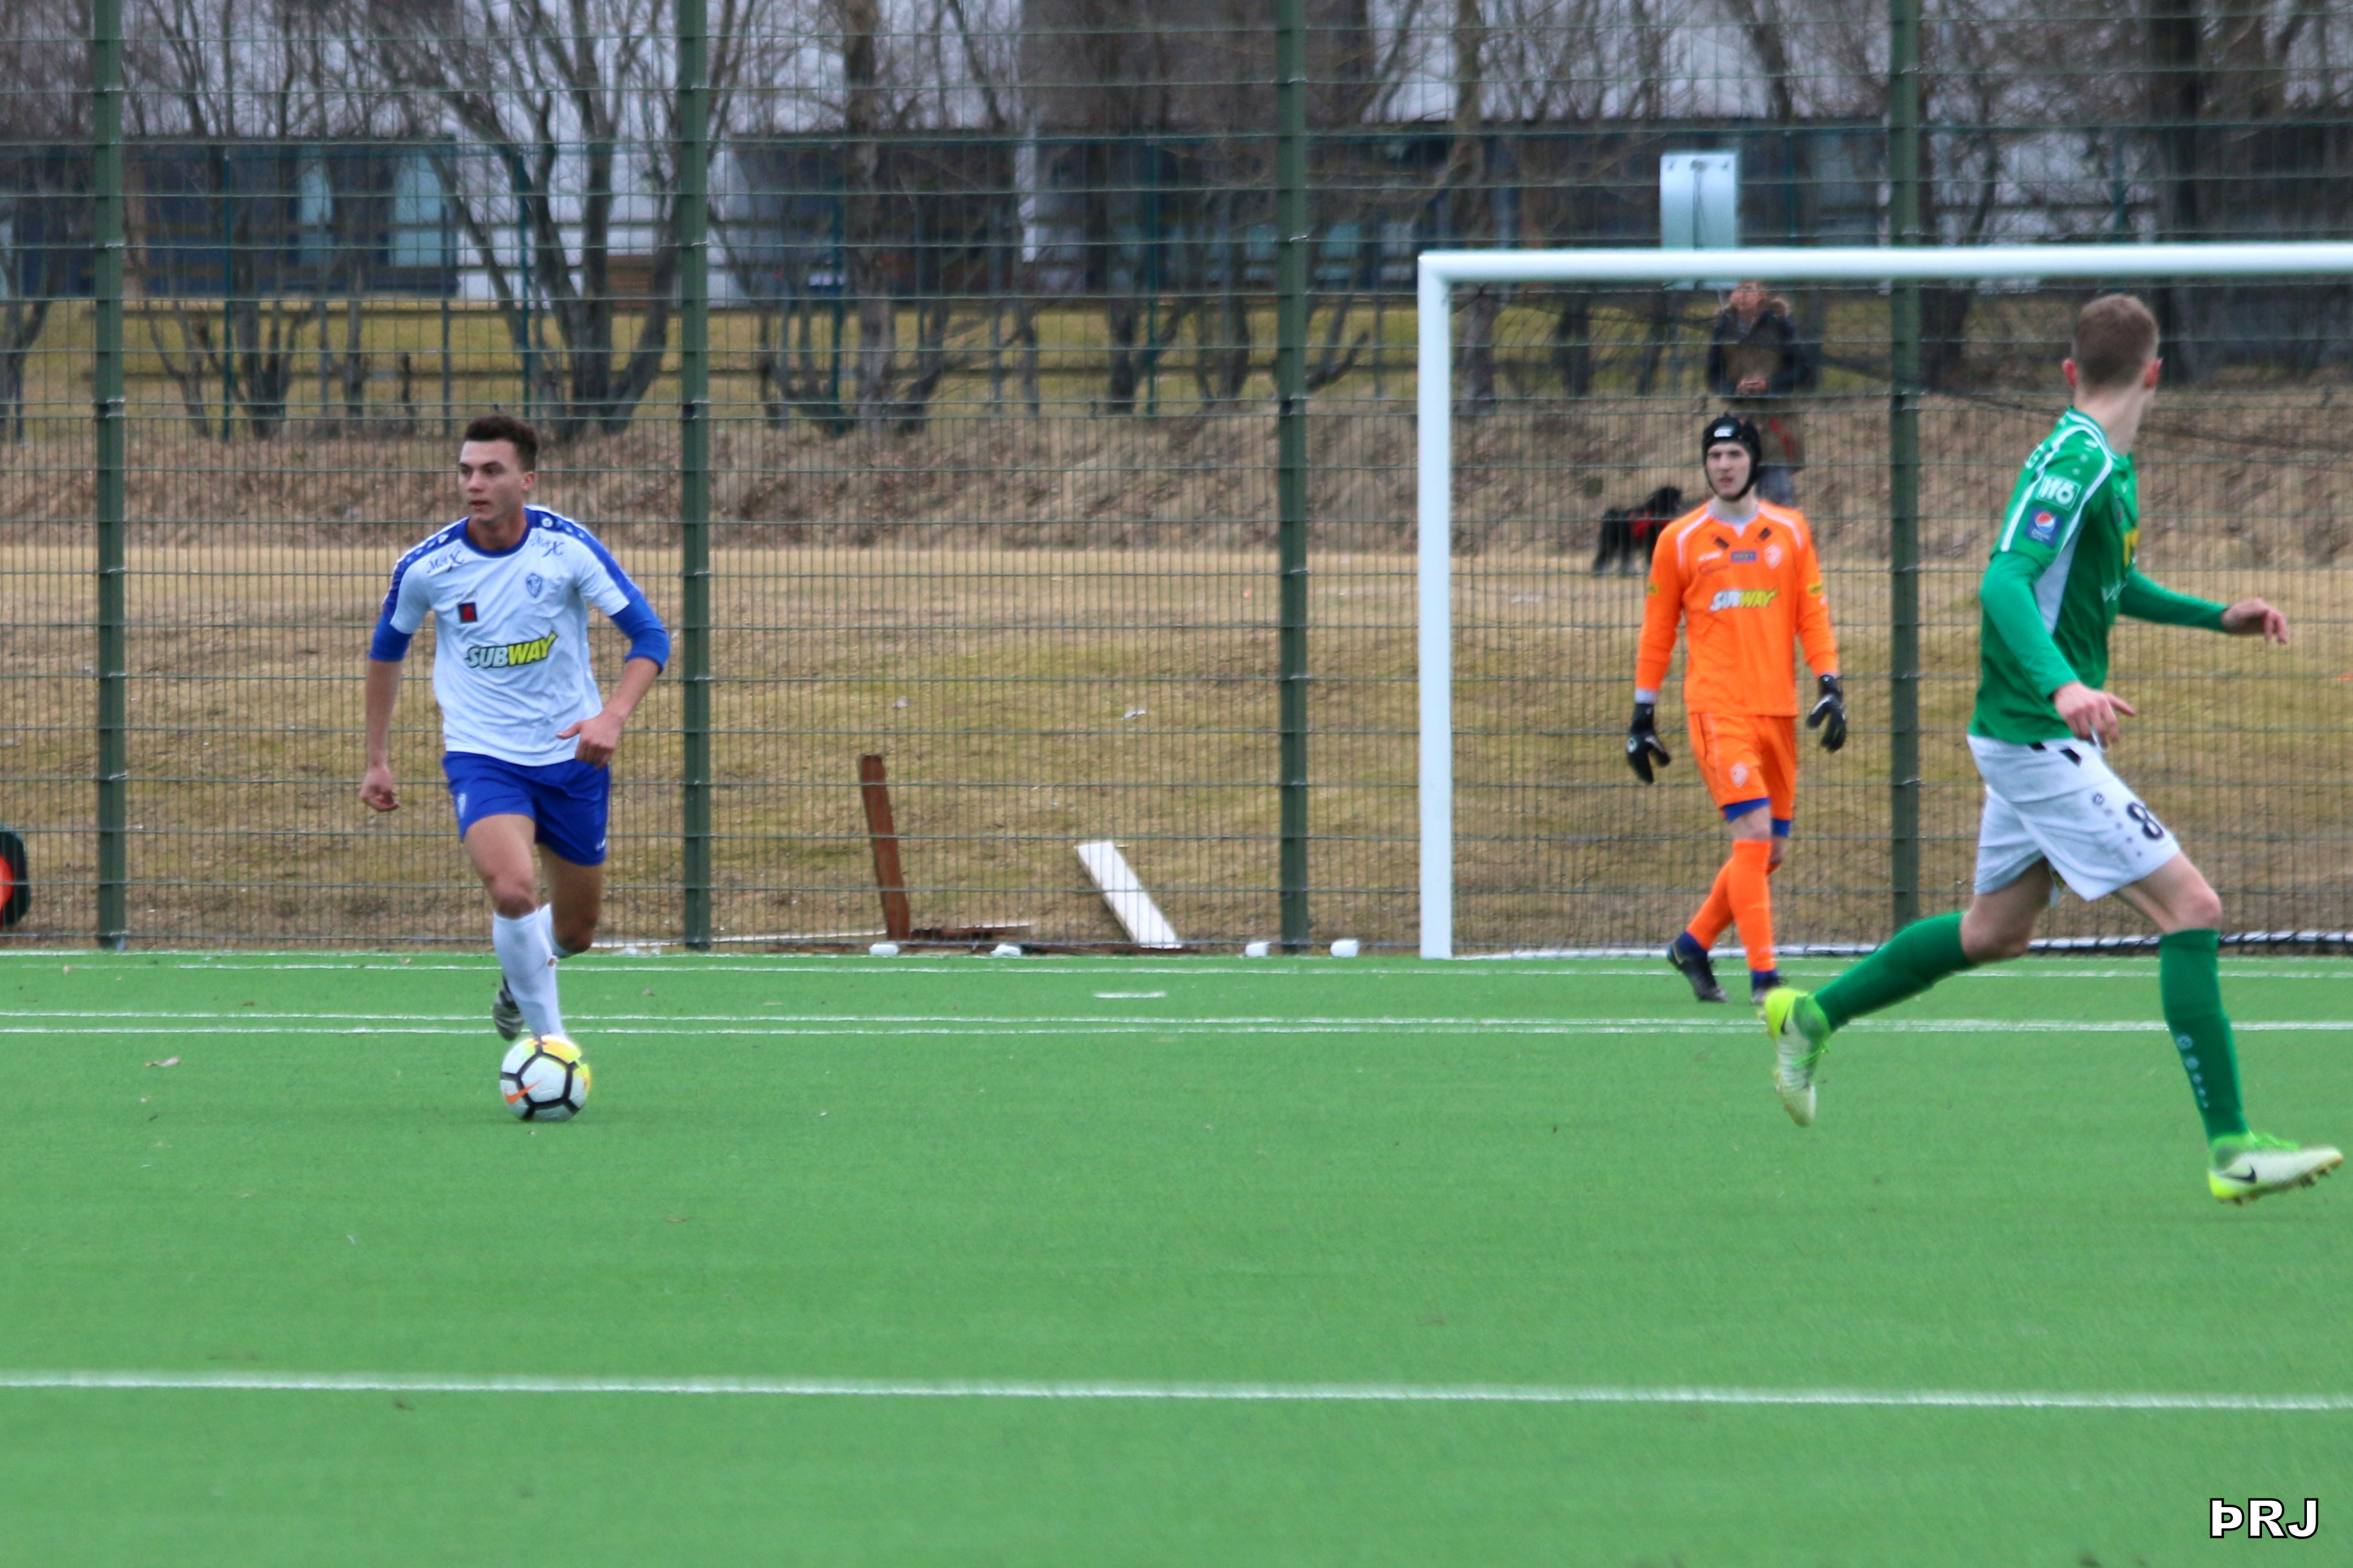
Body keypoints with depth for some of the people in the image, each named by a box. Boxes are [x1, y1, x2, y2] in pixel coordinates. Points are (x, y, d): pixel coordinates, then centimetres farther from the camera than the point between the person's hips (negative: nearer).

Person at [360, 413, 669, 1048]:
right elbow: (386, 650, 10)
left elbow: (649, 636, -9)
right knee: (513, 890, -29)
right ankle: (550, 1042, -14)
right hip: (482, 754, -2)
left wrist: (613, 716, -26)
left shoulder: (569, 548, -13)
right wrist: (377, 760, 11)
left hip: (572, 756, 2)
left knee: (574, 932, 13)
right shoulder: (427, 567, -10)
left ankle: (519, 977, 48)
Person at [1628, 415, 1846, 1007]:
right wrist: (1643, 715, 9)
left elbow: (1812, 615, 11)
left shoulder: (1790, 531, 10)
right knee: (1754, 835, -17)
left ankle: (1694, 944, 25)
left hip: (1778, 708, 4)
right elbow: (1657, 632, 10)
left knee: (1773, 850, 6)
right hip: (1716, 707, -4)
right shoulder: (1679, 541, 4)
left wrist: (1830, 686, -2)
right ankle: (1763, 976, -17)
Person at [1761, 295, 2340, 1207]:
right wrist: (2063, 685, -44)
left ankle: (1813, 1016, 34)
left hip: (2037, 739, 10)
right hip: (2039, 742, -10)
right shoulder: (2076, 463, -18)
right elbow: (2004, 582, -30)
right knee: (2190, 909, -13)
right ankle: (2230, 1149, -15)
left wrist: (2217, 617, 24)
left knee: (1994, 932, 23)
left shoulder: (2111, 470, 12)